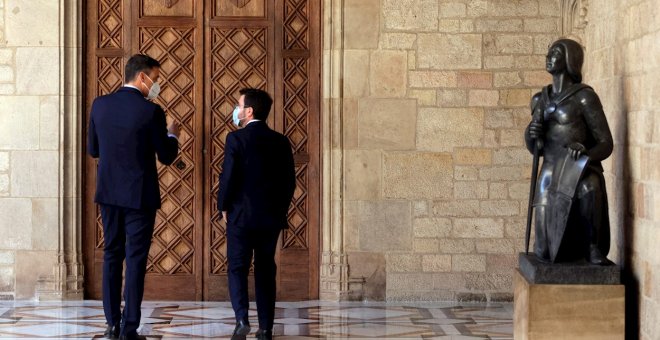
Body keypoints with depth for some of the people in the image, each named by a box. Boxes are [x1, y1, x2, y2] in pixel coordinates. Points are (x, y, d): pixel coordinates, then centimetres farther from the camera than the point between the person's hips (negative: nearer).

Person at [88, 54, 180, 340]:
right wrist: (172, 134, 13)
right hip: (139, 195, -4)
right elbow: (166, 157, -6)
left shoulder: (100, 105, 0)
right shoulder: (151, 112, -14)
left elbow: (93, 150, 8)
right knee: (135, 260, 1)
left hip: (108, 193, 5)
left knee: (112, 255, 14)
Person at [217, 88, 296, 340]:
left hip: (242, 215, -4)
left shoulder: (237, 138, -9)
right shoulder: (281, 141, 5)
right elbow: (290, 180, 5)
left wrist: (223, 207, 1)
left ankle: (242, 318, -12)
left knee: (237, 268, 4)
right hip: (271, 216, 4)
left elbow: (228, 176, -12)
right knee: (265, 271, 9)